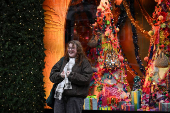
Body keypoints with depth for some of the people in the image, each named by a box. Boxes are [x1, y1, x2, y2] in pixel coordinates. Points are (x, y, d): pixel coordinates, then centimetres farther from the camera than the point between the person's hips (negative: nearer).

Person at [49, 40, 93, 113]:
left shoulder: (84, 63, 1)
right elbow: (52, 75, 12)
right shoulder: (63, 60, 16)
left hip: (75, 97, -5)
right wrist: (60, 75, -9)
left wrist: (71, 75, -13)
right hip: (59, 96, 5)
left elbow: (86, 79, -11)